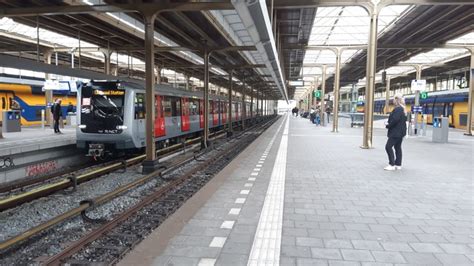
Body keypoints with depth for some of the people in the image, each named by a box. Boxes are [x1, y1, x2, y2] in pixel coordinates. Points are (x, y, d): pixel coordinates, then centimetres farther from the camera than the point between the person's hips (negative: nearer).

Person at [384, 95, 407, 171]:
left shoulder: (397, 109, -17)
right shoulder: (403, 109, 14)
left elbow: (394, 120, -26)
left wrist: (388, 125, -9)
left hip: (395, 132, -11)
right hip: (400, 132, 11)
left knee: (388, 147, -8)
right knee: (398, 148, 13)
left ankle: (392, 164, -7)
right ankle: (398, 165, 18)